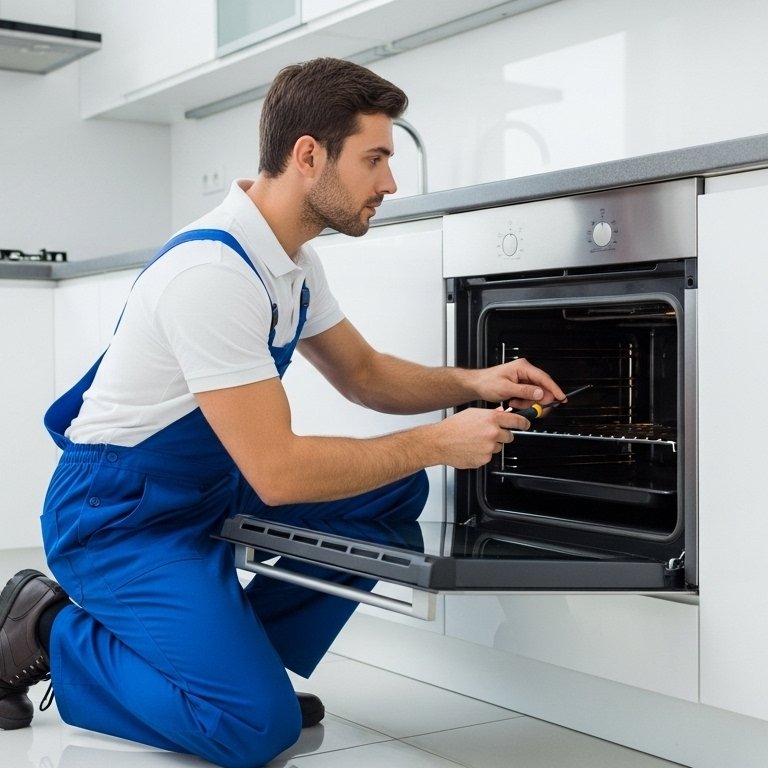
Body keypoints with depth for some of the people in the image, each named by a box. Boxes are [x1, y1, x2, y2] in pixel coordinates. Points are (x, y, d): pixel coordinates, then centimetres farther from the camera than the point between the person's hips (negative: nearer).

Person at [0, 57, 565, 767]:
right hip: (118, 516, -9)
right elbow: (278, 472, -29)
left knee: (397, 494, 0)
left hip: (211, 485, 9)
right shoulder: (213, 272, -28)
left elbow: (362, 373, 15)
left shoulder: (294, 259, 1)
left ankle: (238, 657, 4)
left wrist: (471, 383, -3)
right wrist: (438, 443, -20)